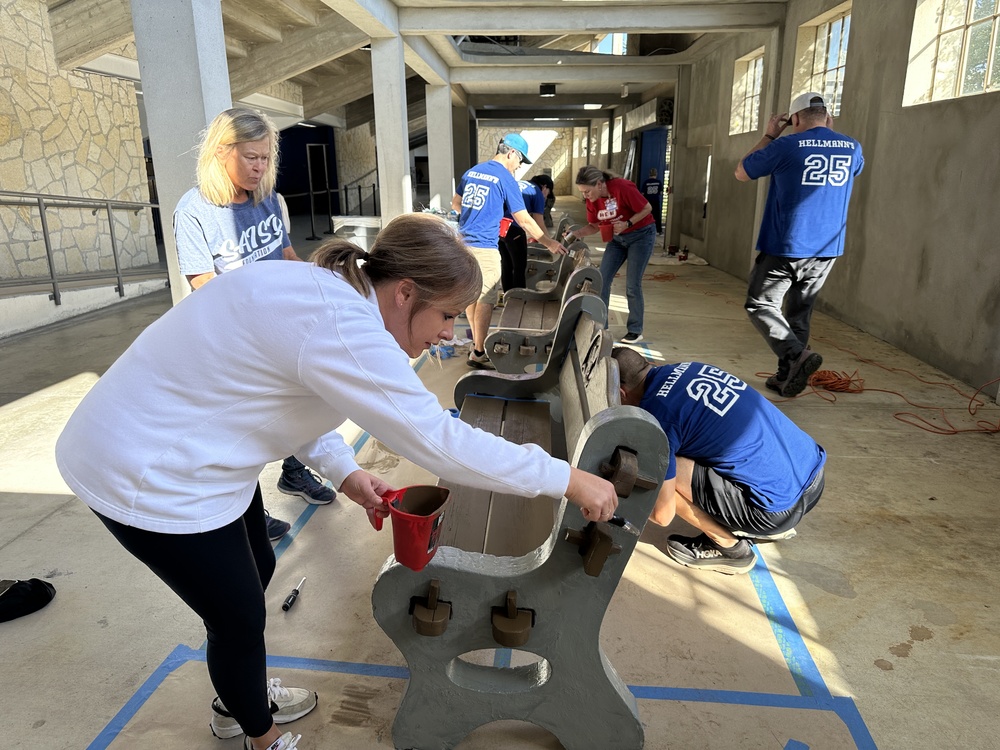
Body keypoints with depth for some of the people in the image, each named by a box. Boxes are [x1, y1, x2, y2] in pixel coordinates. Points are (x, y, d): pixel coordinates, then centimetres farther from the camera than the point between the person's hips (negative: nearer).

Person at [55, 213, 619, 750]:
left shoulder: (323, 291, -1)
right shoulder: (342, 328, -31)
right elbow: (438, 439, -30)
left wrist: (345, 472, 0)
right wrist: (568, 480, -22)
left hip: (175, 447, 9)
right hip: (150, 479, -9)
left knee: (256, 570, 23)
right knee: (240, 617, 7)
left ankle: (238, 702, 49)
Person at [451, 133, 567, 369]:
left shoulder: (472, 171, 13)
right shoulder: (506, 179, -8)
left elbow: (455, 204, 21)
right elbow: (524, 220, -7)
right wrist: (549, 243, 0)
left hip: (464, 242, 8)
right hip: (484, 248, -8)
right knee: (486, 300, -1)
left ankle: (476, 341, 27)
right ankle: (479, 353, 4)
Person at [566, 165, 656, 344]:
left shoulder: (622, 187, -27)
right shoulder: (592, 200, -9)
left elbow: (647, 208, -17)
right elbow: (594, 226, 1)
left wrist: (627, 224, -28)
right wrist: (575, 233, -16)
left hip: (641, 234, -6)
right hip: (617, 238, 6)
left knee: (632, 285, -6)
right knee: (602, 281, -1)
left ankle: (635, 331, 7)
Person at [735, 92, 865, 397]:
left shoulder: (787, 146, -11)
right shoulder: (852, 148, 5)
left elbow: (741, 173, 3)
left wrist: (769, 135, 11)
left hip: (786, 247, -5)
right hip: (827, 249, 6)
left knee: (760, 306, 6)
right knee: (799, 313, 15)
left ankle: (797, 355, -14)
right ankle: (786, 377, 20)